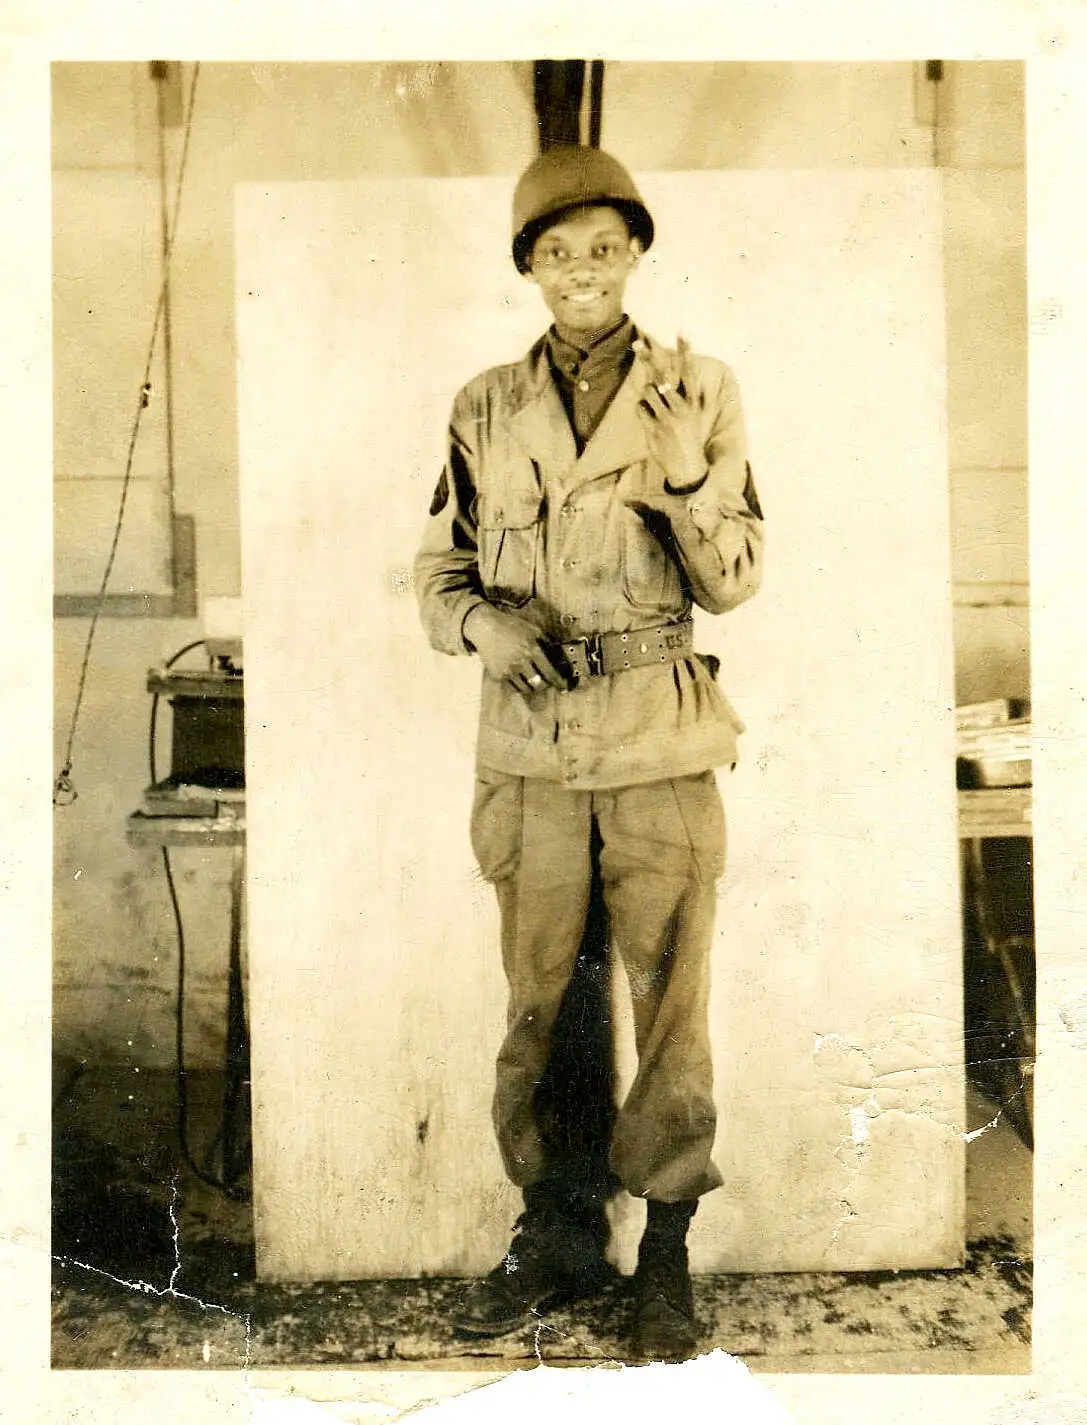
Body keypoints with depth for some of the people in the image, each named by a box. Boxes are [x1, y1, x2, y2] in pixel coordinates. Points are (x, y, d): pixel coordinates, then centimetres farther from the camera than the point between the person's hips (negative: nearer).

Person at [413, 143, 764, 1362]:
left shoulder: (699, 393, 3)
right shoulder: (487, 409, 7)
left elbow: (733, 584, 2)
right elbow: (438, 568, 11)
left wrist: (688, 480, -15)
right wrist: (487, 626, -10)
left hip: (662, 743, -1)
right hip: (532, 742, 1)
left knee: (670, 1000, 5)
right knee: (535, 999, 8)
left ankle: (666, 1257, 24)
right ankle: (553, 1236, 29)